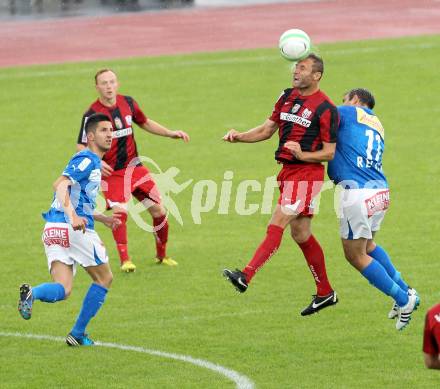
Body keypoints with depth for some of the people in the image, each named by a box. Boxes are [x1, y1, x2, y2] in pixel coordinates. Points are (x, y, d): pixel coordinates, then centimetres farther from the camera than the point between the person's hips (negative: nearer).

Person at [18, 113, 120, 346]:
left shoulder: (93, 162, 26)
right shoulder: (87, 160, -5)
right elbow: (60, 185, -22)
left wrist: (102, 219, 35)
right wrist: (73, 216, -36)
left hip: (53, 230, 9)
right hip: (73, 230, -9)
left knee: (63, 290, -2)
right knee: (104, 278, 9)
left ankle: (31, 293, -33)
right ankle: (78, 334, 10)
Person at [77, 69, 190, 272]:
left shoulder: (128, 103, 2)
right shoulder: (92, 114, -13)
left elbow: (145, 123, 20)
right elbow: (81, 147, -11)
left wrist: (171, 133, 11)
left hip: (134, 167, 5)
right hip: (111, 172, -5)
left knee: (158, 210, 4)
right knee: (120, 213, -22)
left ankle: (162, 255, 23)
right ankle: (124, 259, -9)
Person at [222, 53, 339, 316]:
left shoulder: (325, 108, -11)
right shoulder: (288, 97, 11)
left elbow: (329, 152, -9)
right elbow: (268, 129, 16)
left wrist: (303, 155, -25)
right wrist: (240, 136, 1)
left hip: (307, 173, -8)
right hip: (288, 171, 8)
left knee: (277, 224, -16)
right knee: (301, 233, 12)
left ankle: (246, 276, -24)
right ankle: (325, 292, 21)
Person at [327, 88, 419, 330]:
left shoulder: (347, 112, 3)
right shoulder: (378, 125, 24)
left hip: (356, 192, -8)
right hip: (381, 191, 8)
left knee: (356, 256, 7)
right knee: (366, 245, 30)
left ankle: (403, 300, 7)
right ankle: (406, 292, 28)